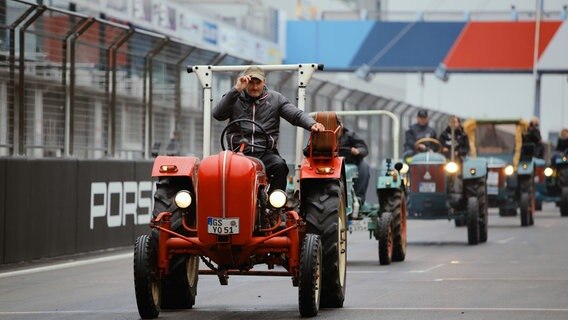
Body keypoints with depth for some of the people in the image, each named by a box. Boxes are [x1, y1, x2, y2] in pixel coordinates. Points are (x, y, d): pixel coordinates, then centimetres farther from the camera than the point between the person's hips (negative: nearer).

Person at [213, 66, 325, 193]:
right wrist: (236, 89, -11)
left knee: (279, 166, -32)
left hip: (266, 153, 1)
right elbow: (217, 114, -5)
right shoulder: (234, 98, 12)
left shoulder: (275, 98, 15)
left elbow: (297, 115, 6)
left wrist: (312, 124, -16)